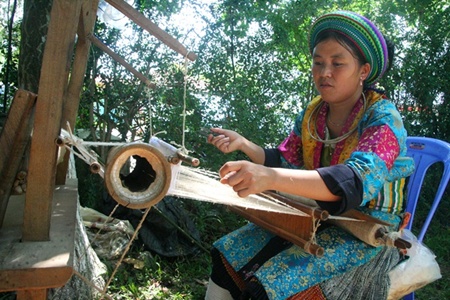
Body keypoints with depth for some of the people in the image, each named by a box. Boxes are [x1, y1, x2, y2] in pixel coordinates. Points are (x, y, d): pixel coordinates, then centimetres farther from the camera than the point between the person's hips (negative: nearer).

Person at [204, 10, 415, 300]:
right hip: (317, 219, 6)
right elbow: (283, 161, 11)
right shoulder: (312, 113, 2)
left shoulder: (383, 116, -16)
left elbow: (359, 181, -34)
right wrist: (244, 144, -10)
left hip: (368, 232, -6)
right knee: (228, 258, -5)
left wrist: (272, 178, -50)